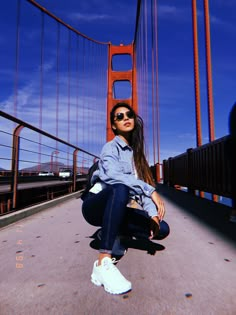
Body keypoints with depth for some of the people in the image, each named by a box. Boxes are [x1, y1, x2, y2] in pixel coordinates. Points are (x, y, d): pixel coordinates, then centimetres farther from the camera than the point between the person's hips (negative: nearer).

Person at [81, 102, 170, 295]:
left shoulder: (136, 152, 12)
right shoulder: (111, 147, -8)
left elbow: (141, 187, 4)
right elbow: (112, 174, -30)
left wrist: (153, 213, -11)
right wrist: (151, 190, -33)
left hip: (117, 210, 6)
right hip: (97, 205, -6)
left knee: (162, 229, -9)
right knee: (121, 189, -39)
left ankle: (112, 234, 6)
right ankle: (103, 263, -37)